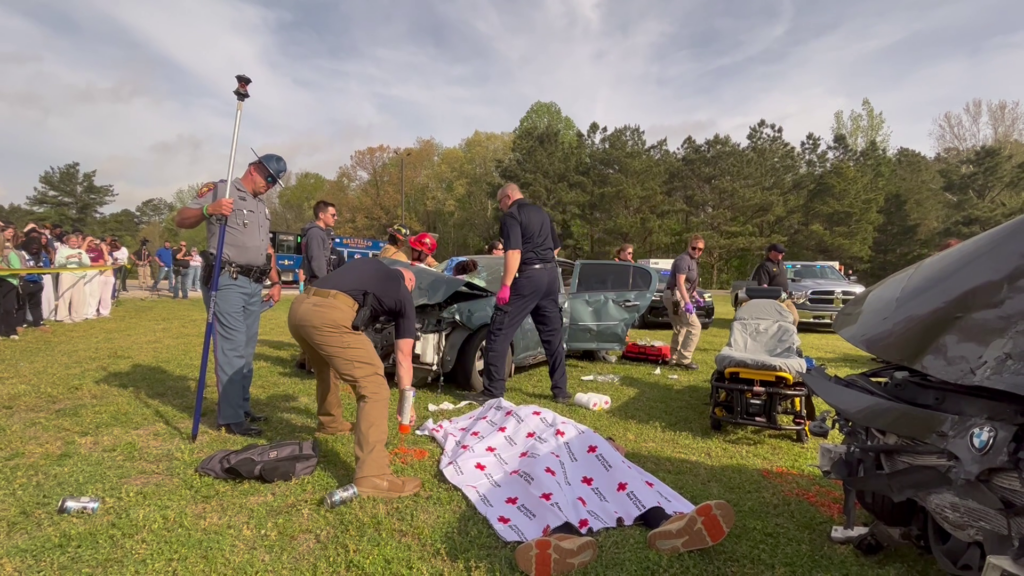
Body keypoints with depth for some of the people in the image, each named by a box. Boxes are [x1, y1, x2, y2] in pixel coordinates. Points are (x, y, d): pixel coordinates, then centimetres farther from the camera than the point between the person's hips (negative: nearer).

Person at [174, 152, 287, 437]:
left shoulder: (262, 206, 22)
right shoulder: (219, 190, -2)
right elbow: (180, 219, -8)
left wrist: (276, 281, 17)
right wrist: (208, 209, -27)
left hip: (254, 284, 8)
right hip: (227, 282, -8)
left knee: (246, 350, 11)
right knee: (231, 349, -9)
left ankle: (242, 407, 20)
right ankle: (230, 418, -5)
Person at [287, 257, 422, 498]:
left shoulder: (367, 263, 35)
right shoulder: (402, 294, 21)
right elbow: (403, 356, 23)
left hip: (298, 308, 7)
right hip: (330, 314, -7)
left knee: (325, 367, 34)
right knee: (374, 388, -4)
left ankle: (329, 422, 54)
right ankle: (373, 477, -12)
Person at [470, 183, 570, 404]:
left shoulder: (511, 216, -6)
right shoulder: (541, 212, 18)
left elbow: (514, 252, -19)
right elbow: (556, 247, 26)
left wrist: (505, 285, -21)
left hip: (528, 277, -8)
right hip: (551, 275, 8)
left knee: (499, 334, -2)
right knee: (553, 335, 14)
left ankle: (493, 392, -2)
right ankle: (561, 390, 17)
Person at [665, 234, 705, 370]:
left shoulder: (692, 260, 17)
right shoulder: (684, 260, -15)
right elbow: (680, 283, -24)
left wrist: (695, 297, 21)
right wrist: (687, 302, -30)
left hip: (676, 297, 11)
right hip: (676, 296, -11)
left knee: (680, 328, 17)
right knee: (694, 327, -11)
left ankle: (674, 359, 24)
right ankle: (684, 359, -11)